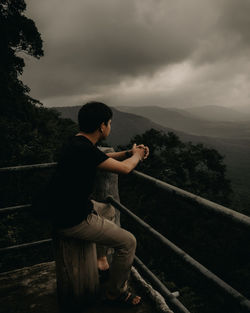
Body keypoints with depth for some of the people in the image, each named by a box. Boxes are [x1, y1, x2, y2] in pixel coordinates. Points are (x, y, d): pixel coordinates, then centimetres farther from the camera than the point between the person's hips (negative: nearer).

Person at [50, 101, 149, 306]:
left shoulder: (79, 143, 4)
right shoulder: (83, 149, -28)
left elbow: (106, 157, 20)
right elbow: (124, 168, -23)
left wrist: (130, 152, 9)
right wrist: (137, 155, -2)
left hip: (70, 207, 11)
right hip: (73, 221, -11)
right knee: (128, 242, -4)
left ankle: (101, 261, 45)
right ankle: (115, 292, 19)